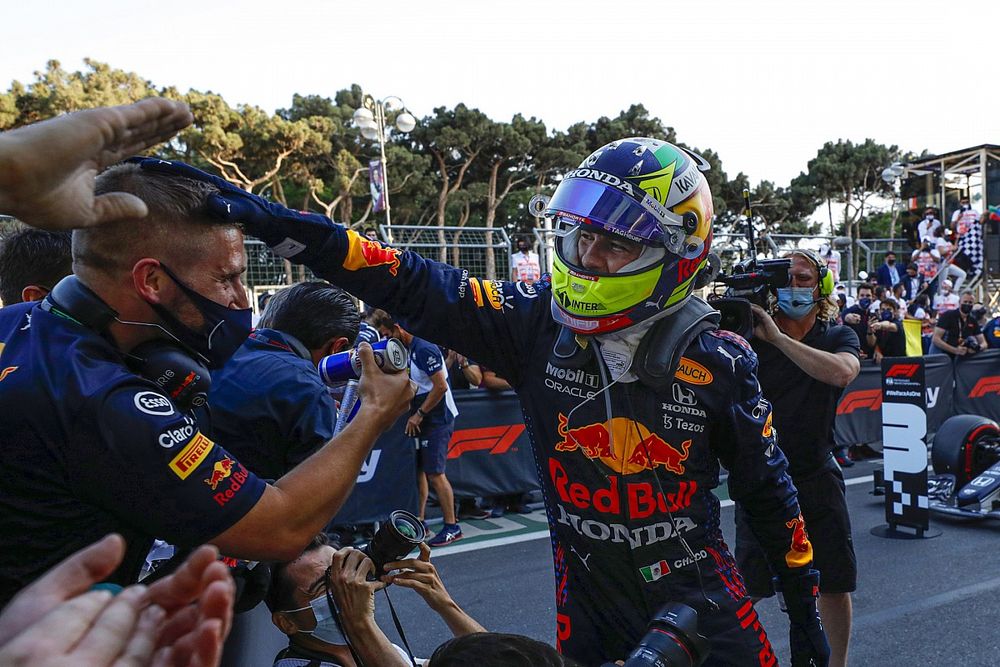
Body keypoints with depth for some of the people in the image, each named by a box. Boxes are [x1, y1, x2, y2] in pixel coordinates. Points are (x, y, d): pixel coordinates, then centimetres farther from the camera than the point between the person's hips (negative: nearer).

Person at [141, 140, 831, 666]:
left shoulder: (719, 359, -14)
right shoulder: (539, 321, -14)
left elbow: (767, 488, -2)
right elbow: (417, 287, -20)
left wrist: (805, 608, 5)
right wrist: (269, 218, -28)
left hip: (695, 588, 0)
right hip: (590, 593, 1)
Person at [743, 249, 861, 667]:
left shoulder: (838, 337, 1)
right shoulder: (751, 336, -3)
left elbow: (841, 372, -22)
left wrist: (776, 337, -27)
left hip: (816, 475, 2)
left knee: (834, 584, 11)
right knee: (747, 585, 1)